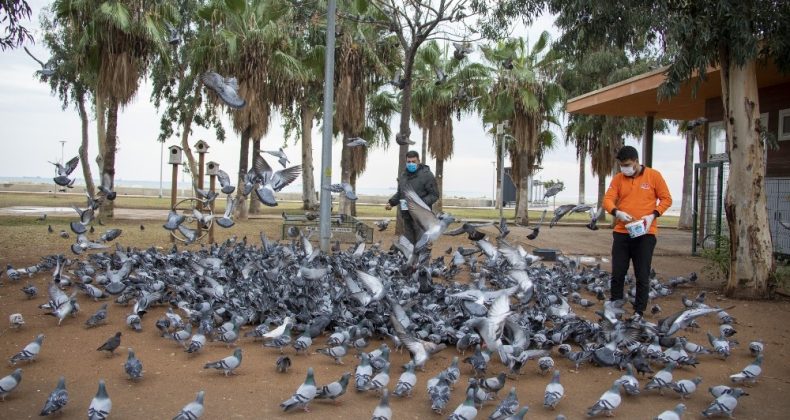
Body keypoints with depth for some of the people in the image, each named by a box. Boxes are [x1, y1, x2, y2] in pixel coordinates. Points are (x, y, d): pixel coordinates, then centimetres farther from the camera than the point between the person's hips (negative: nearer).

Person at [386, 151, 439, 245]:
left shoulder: (426, 174, -5)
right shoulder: (403, 175, 17)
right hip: (407, 216, 7)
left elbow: (434, 195, -7)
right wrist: (391, 202, 11)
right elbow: (399, 193, 28)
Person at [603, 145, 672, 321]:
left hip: (645, 233, -2)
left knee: (642, 275, 2)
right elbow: (608, 199, -1)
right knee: (617, 272, 6)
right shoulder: (618, 178, 4)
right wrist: (617, 212, -22)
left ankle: (639, 311, 10)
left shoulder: (653, 176, -2)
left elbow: (666, 199, 1)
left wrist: (653, 215, -14)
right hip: (622, 232, 2)